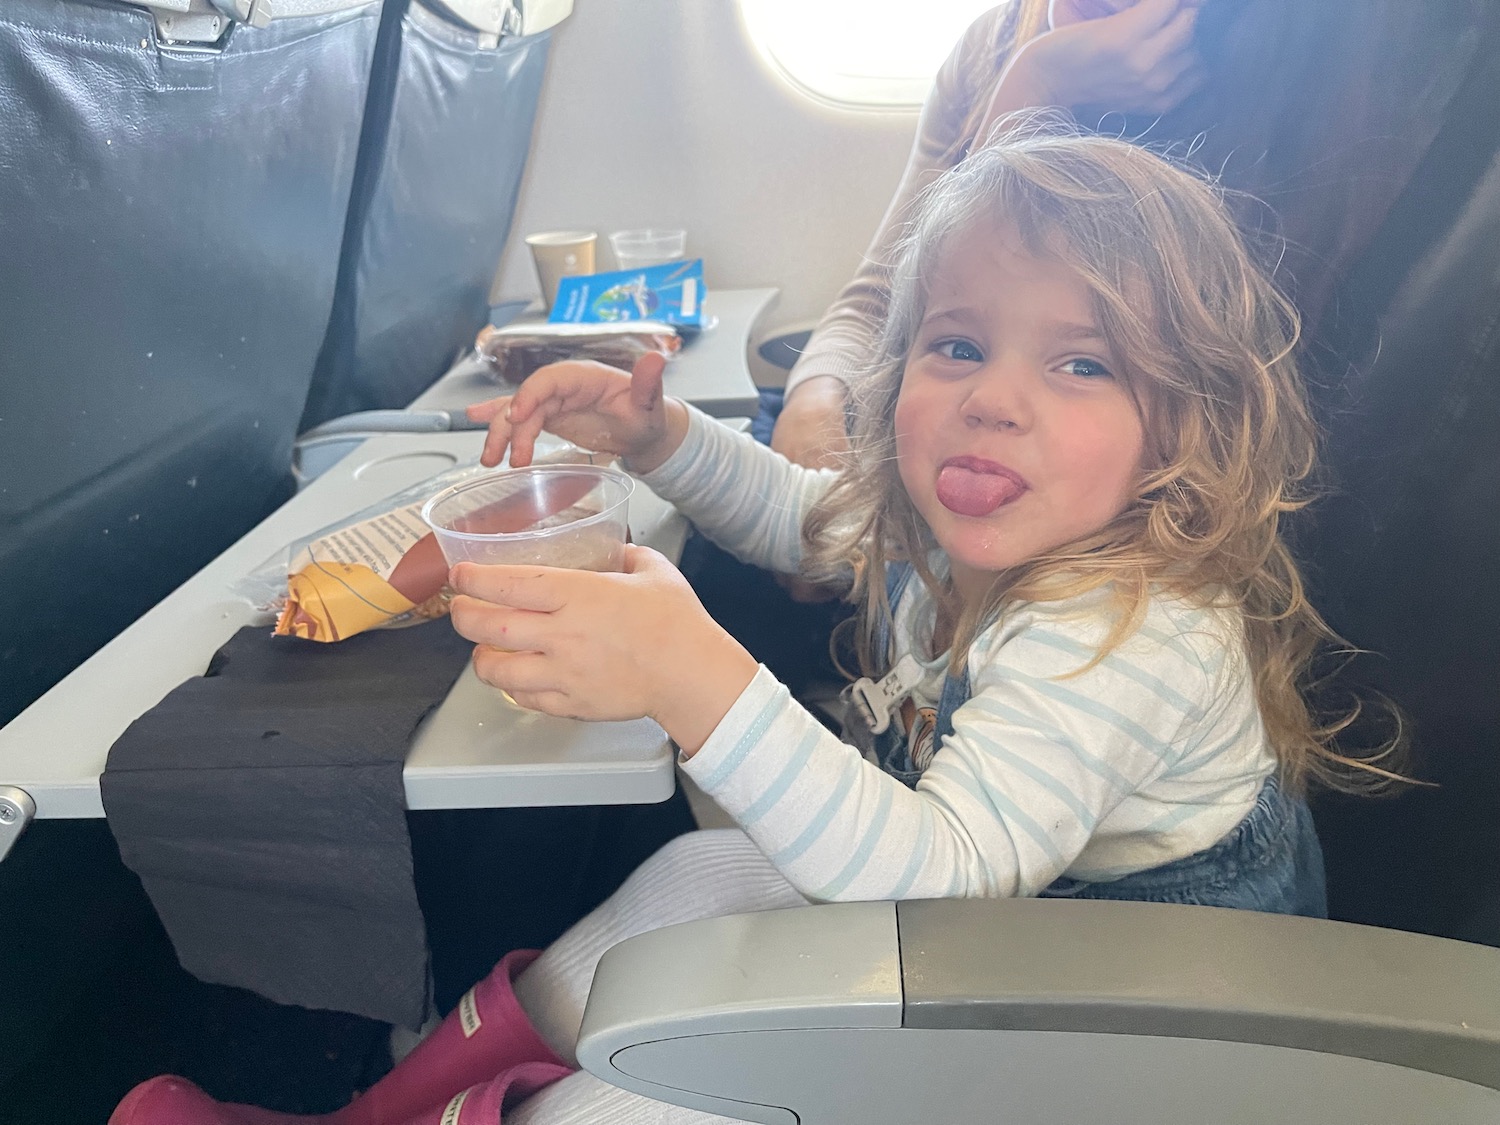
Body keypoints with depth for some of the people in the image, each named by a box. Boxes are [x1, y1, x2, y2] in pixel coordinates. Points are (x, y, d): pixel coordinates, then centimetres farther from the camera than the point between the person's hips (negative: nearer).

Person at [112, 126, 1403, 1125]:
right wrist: (659, 436, -4)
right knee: (699, 873, 1)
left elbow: (947, 872, -44)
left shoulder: (1135, 639, -35)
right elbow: (808, 516, 11)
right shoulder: (954, 534, -9)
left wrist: (697, 681, -56)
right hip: (995, 902, 8)